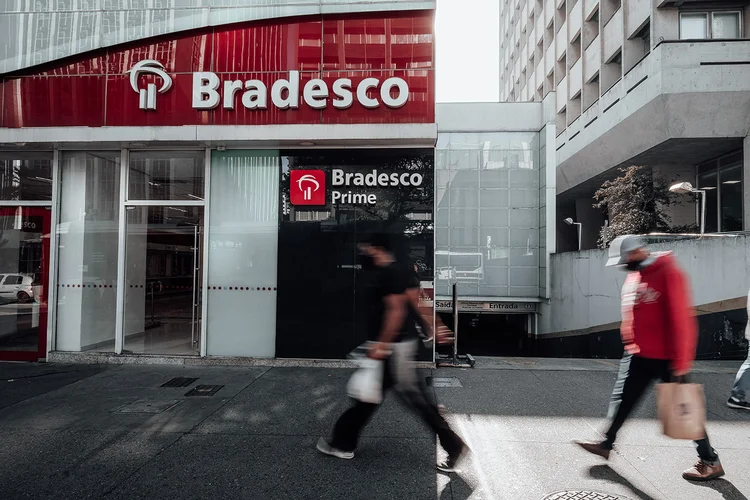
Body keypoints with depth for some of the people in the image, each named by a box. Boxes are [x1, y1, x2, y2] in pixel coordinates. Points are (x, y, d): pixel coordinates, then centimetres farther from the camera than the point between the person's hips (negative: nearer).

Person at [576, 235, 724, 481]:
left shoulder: (669, 273, -18)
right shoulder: (635, 276, 7)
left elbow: (681, 319, -20)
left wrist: (680, 363, -19)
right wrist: (631, 343, 16)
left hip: (666, 358, -7)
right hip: (641, 355, 8)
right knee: (626, 400, 14)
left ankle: (710, 461, 22)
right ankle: (607, 444, 25)